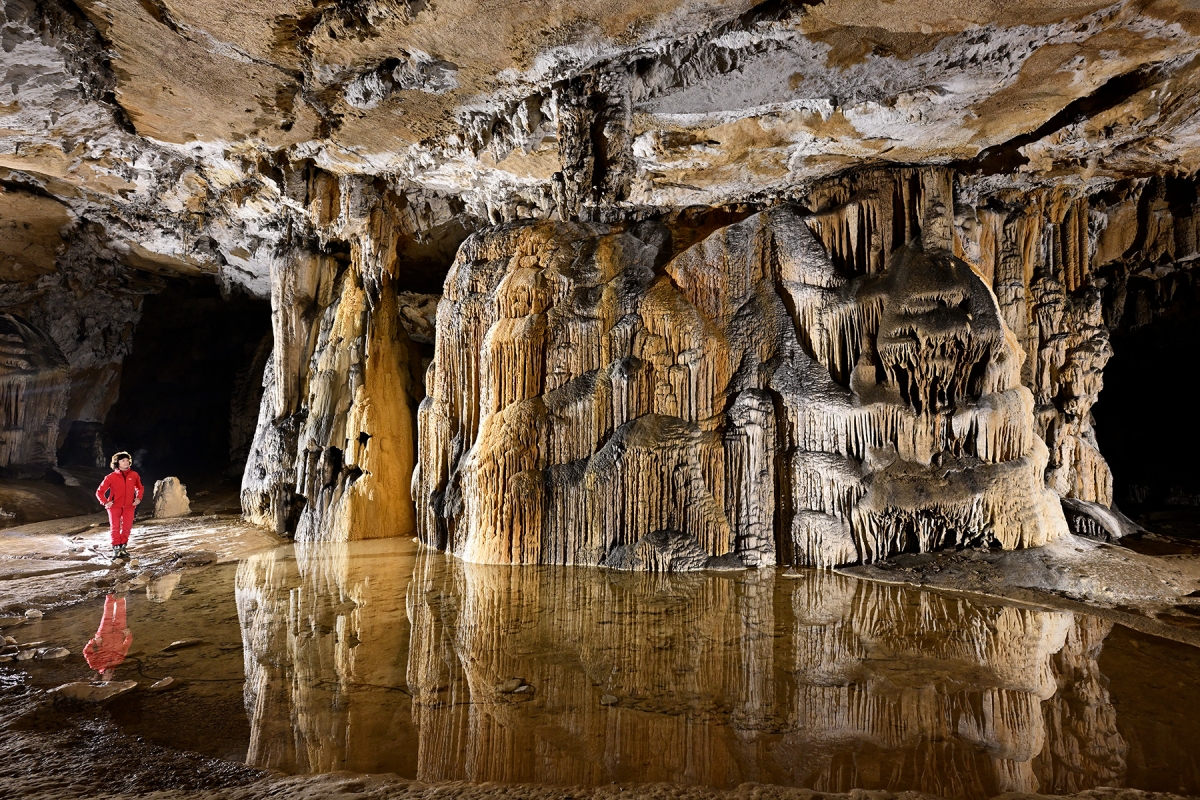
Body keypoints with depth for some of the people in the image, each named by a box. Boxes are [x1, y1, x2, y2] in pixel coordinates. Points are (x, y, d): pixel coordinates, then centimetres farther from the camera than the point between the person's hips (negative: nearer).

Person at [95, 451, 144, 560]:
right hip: (115, 506, -2)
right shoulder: (111, 477, -7)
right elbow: (100, 491, 1)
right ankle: (116, 548, 0)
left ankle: (123, 547, 18)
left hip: (129, 506, 2)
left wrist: (138, 498, 3)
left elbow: (140, 488, 17)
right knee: (115, 528, -6)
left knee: (126, 528, 3)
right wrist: (105, 502, -12)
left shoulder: (134, 475, 0)